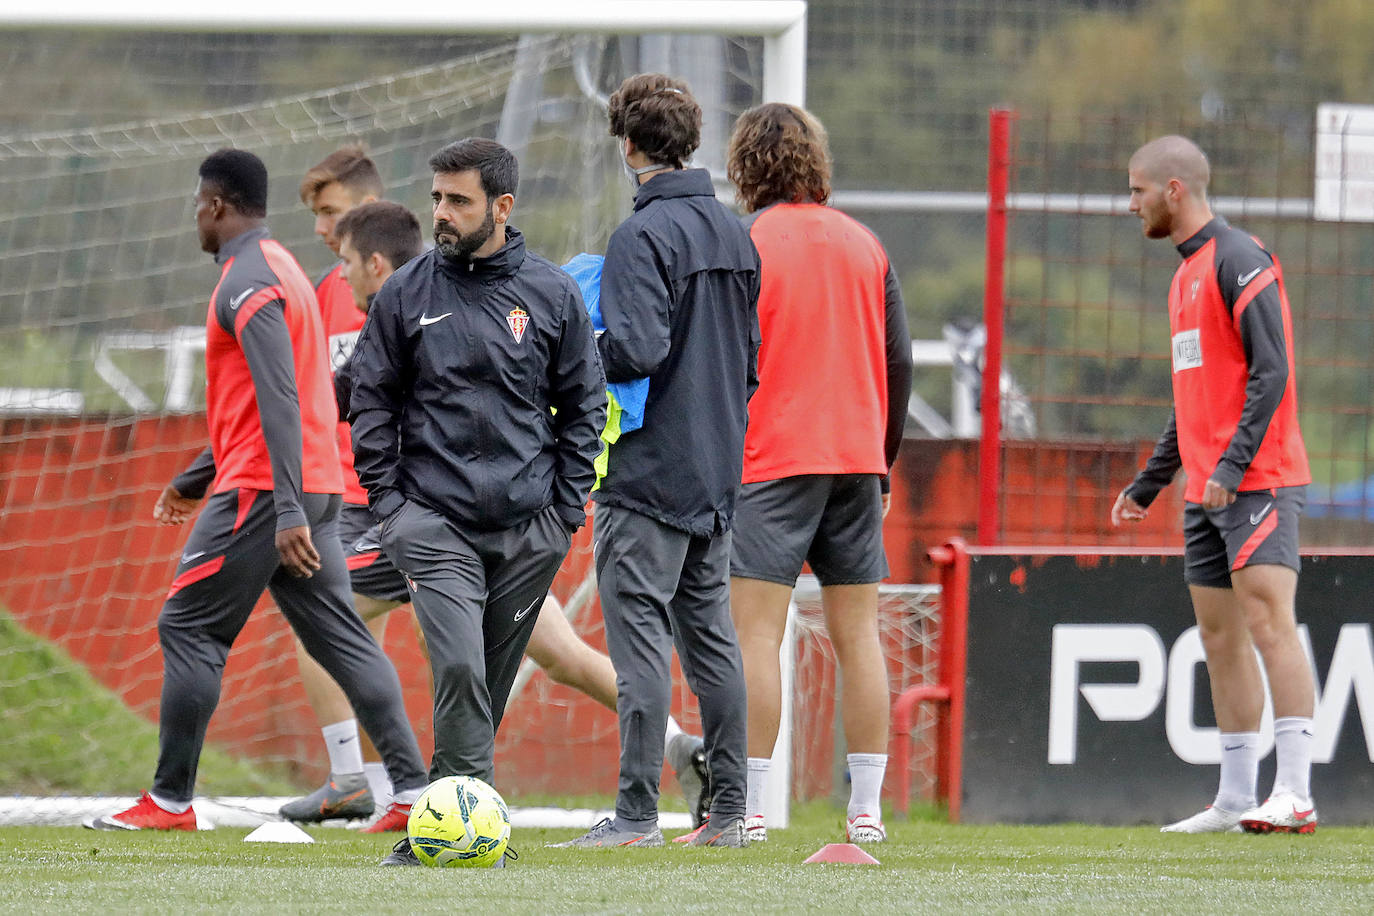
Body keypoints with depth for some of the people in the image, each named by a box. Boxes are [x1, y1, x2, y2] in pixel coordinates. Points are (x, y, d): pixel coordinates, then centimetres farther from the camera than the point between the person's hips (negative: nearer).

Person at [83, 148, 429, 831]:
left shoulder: (247, 281, -12)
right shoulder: (282, 269, 20)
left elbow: (278, 401, -22)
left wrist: (287, 511, -29)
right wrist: (195, 480, 34)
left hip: (262, 493, -9)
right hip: (316, 489, 9)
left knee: (187, 628, -1)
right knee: (342, 638, 4)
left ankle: (170, 802, 1)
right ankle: (413, 789, -4)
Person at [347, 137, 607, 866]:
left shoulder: (553, 294, 5)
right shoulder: (406, 294, 4)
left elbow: (584, 403, 11)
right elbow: (370, 399, 9)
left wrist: (567, 506, 4)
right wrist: (388, 500, 1)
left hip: (530, 529, 1)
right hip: (436, 524, -1)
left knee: (490, 684, 5)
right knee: (460, 667, -19)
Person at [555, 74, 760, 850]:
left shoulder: (645, 236, -15)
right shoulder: (734, 234, 11)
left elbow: (638, 350, -24)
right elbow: (752, 354, 17)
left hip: (651, 472, -8)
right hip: (718, 470, 8)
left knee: (641, 632, -6)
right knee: (709, 634, 12)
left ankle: (637, 814, -7)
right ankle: (729, 810, 14)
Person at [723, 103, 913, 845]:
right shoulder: (864, 244, 11)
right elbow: (899, 360, 12)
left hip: (771, 460, -5)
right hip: (856, 457, 5)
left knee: (755, 632, -5)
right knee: (856, 635, 7)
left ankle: (747, 807, -10)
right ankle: (866, 808, 5)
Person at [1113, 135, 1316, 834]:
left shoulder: (1239, 260, -8)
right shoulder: (1187, 273, 21)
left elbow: (1271, 370, -16)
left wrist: (1234, 465, -23)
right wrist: (1146, 485, 27)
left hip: (1257, 482, -10)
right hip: (1205, 490, 10)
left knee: (1268, 620, -16)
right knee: (1220, 638, 7)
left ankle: (1295, 794, -22)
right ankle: (1235, 800, 10)